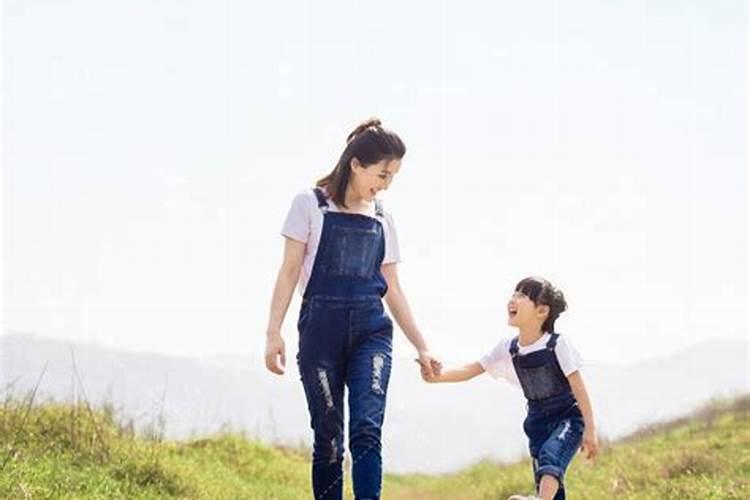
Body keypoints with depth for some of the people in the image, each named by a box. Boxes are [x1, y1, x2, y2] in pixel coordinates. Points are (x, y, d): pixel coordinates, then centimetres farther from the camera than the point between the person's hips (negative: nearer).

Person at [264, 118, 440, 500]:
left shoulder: (382, 220, 15)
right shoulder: (311, 205, 4)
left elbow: (392, 289, 19)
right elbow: (290, 271, 0)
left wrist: (421, 346, 17)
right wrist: (273, 332, -9)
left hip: (371, 329, 3)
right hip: (321, 328, -2)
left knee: (367, 429, -15)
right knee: (328, 436, -2)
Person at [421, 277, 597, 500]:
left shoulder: (557, 345, -17)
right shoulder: (508, 349, -2)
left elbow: (578, 386, -15)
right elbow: (470, 370, -5)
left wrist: (590, 429, -16)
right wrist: (440, 375, -25)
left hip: (568, 417, -6)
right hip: (538, 421, 6)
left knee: (550, 453, -34)